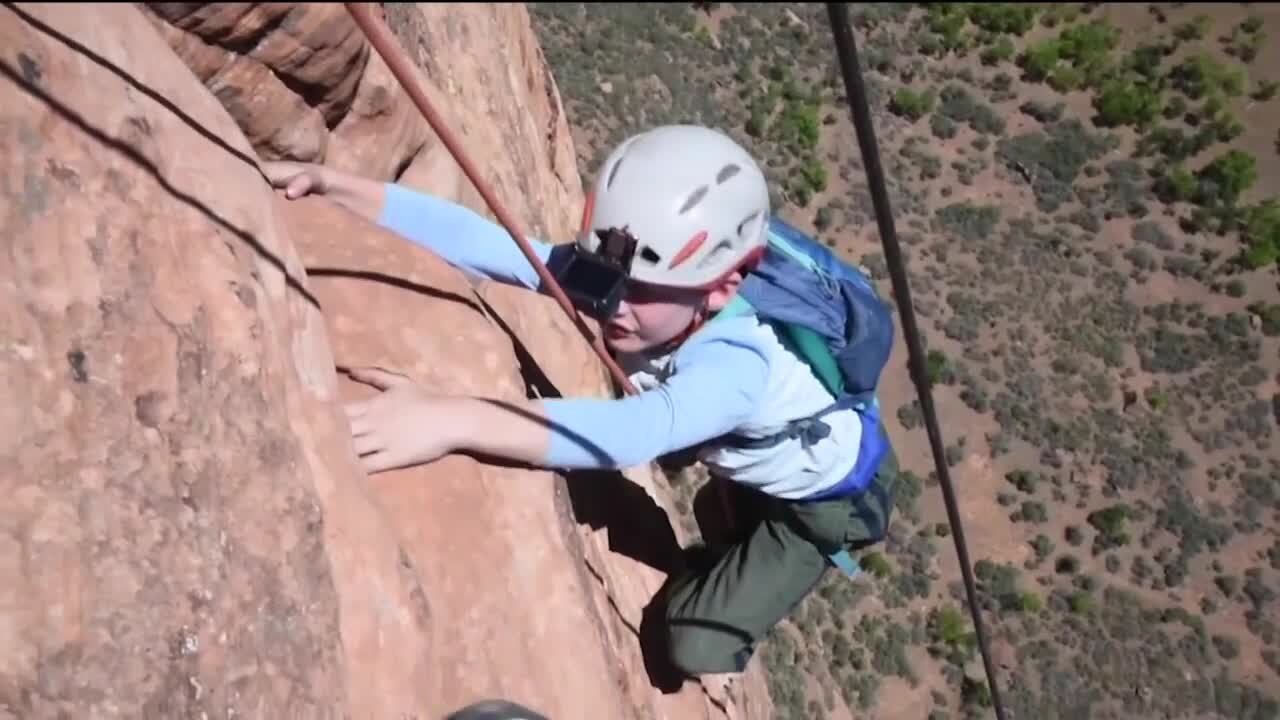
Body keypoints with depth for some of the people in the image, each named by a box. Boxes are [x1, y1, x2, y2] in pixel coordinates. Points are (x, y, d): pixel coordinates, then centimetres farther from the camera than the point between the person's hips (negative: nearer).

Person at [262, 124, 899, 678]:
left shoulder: (738, 364, -46)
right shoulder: (613, 276, -28)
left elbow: (631, 434, -64)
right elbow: (486, 243, -36)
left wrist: (453, 422, -74)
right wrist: (338, 189, -47)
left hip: (834, 496, -5)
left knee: (696, 646, -6)